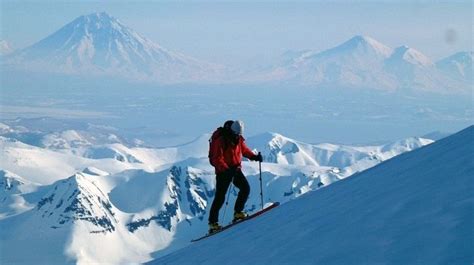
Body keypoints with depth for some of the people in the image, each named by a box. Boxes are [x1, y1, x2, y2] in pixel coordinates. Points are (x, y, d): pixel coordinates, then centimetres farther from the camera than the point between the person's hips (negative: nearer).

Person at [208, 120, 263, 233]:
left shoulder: (239, 139, 3)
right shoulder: (221, 140, -20)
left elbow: (244, 149, 19)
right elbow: (217, 159, -24)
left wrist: (253, 156, 2)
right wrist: (226, 169, -36)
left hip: (235, 169, 7)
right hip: (223, 171, -7)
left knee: (245, 188, -4)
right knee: (220, 197, -7)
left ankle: (238, 212, 10)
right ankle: (213, 223, -3)